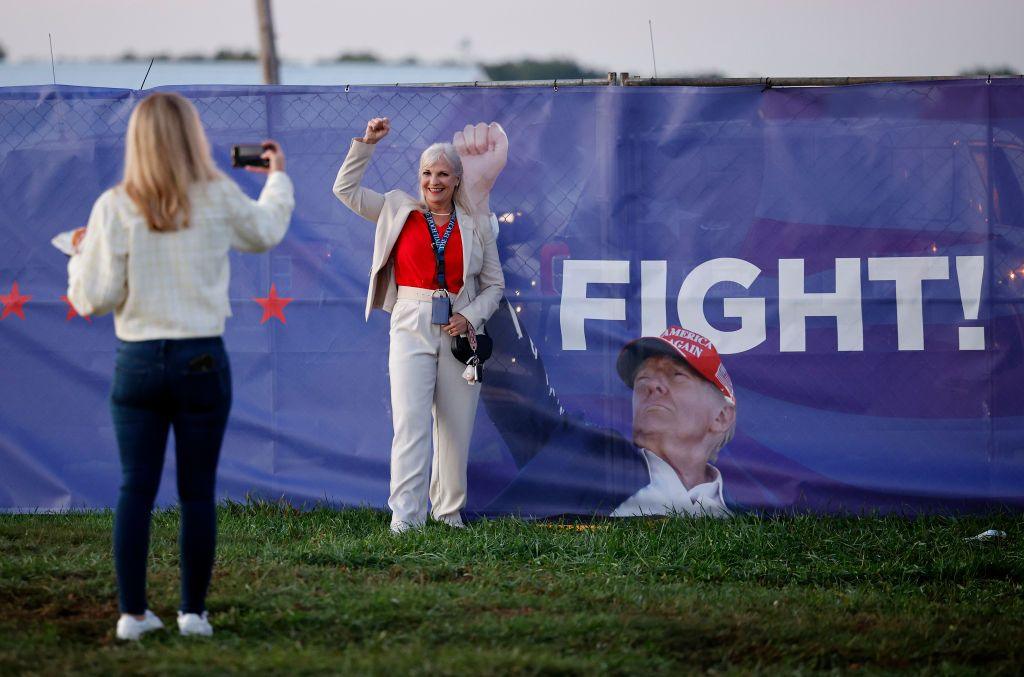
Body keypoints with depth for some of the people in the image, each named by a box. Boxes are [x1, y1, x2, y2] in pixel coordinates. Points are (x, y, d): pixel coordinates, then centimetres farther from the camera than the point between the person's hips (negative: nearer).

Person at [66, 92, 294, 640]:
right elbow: (266, 230, 21)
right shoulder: (219, 199, -2)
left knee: (135, 488, 6)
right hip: (202, 359, 0)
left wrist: (80, 256, 15)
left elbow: (93, 299, -6)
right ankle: (193, 611, 10)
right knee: (197, 492, 7)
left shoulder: (115, 208, -7)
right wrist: (277, 177, 40)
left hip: (138, 363, 0)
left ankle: (132, 612, 7)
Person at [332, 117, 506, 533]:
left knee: (456, 426, 4)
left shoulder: (476, 225, 9)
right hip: (412, 327, -2)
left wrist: (471, 316, -5)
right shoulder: (399, 211, 9)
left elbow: (494, 284, 12)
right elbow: (346, 188, 10)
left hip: (459, 329, 2)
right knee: (411, 421, -13)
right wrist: (366, 143, 3)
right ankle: (405, 515, -18)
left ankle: (449, 512, 16)